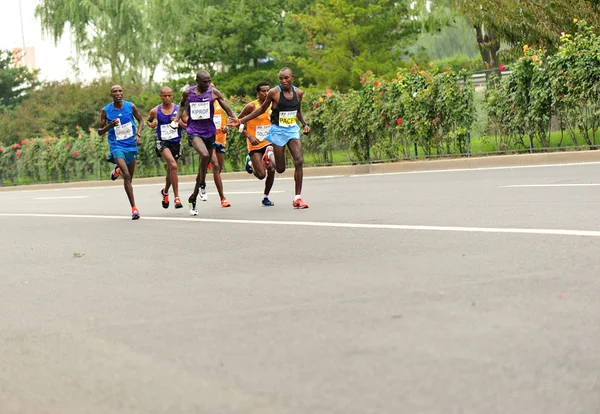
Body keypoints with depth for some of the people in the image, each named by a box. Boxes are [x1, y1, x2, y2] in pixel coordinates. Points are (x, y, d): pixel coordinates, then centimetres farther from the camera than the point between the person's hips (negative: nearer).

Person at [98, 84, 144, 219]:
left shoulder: (131, 106, -3)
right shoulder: (106, 110, -5)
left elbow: (140, 120, 12)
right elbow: (100, 132, 1)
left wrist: (138, 135, -5)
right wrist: (110, 126, -19)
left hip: (131, 145, 3)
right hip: (116, 146, -3)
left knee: (129, 177, 14)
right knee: (127, 176, -21)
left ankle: (117, 170, 51)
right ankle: (134, 208, -19)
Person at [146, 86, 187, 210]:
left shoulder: (179, 109, -1)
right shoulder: (155, 111, -2)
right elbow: (148, 121, 18)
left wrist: (180, 122, -15)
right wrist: (151, 124, -4)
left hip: (176, 142, 3)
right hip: (162, 142, -3)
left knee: (170, 170, 16)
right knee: (173, 165, -26)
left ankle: (165, 191, 47)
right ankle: (177, 197, -23)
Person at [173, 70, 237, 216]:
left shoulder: (214, 93, -2)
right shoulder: (188, 93, -1)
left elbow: (227, 108, 0)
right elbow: (182, 104, 21)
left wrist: (234, 118, -19)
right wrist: (177, 118, 7)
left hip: (209, 131, 3)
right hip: (194, 131, -2)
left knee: (204, 164, 8)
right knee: (205, 155, -31)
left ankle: (193, 198, 22)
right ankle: (202, 185, -8)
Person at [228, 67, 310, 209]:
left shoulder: (298, 93, 1)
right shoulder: (274, 92, -10)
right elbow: (261, 110, 3)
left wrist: (305, 124, 2)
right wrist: (240, 120, 1)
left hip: (293, 130, 3)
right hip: (278, 131, -3)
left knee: (299, 161, -14)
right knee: (280, 169, 1)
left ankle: (297, 198, -7)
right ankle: (269, 153, 37)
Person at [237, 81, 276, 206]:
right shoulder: (251, 106, -11)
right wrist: (249, 136, -17)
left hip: (268, 143, 4)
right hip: (255, 145, -4)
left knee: (271, 170, -9)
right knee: (261, 175, -8)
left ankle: (266, 197, 12)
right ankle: (250, 163, 26)